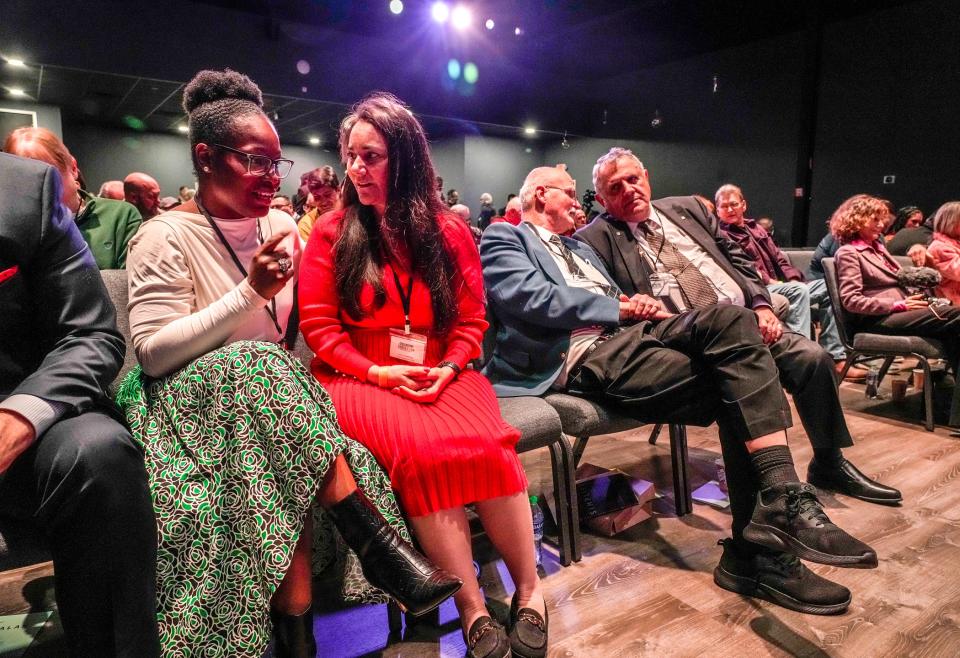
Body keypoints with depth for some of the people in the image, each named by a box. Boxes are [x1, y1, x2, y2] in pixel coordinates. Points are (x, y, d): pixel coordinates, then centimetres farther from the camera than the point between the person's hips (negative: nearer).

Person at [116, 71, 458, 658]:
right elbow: (153, 352, -16)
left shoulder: (282, 226, 8)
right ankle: (375, 541, -32)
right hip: (194, 400, -4)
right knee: (261, 370, -35)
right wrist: (251, 292, -23)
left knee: (285, 469, -28)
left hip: (271, 389, 4)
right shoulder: (166, 238, -7)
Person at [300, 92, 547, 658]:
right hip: (362, 378, -1)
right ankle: (473, 607, -20)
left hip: (440, 375, 2)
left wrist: (448, 368, -11)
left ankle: (530, 589, -11)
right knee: (422, 448, -32)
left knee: (487, 444, -29)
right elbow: (318, 325, 1)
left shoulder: (450, 232, 10)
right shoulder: (332, 234, 6)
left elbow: (471, 320, 9)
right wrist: (377, 372, -13)